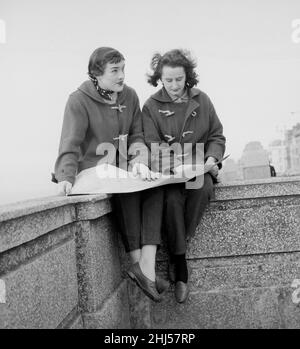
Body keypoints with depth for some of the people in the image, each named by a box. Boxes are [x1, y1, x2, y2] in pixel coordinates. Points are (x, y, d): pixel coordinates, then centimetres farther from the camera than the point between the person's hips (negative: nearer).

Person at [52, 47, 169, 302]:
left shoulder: (130, 96, 8)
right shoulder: (79, 101, -8)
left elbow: (137, 137, 8)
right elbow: (70, 146, -15)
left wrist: (140, 162, -13)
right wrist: (67, 177, -31)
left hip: (123, 167, 5)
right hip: (92, 170, -5)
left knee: (155, 184, -23)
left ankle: (147, 266, -30)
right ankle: (137, 263, -25)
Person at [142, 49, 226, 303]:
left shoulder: (202, 101, 9)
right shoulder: (152, 106, 3)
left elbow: (217, 136, 12)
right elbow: (152, 145, -5)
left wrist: (212, 158, -8)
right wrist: (171, 164, -24)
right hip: (168, 171, -1)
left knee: (203, 188, -34)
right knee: (173, 199, -32)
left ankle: (180, 241, -15)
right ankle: (181, 271, -21)